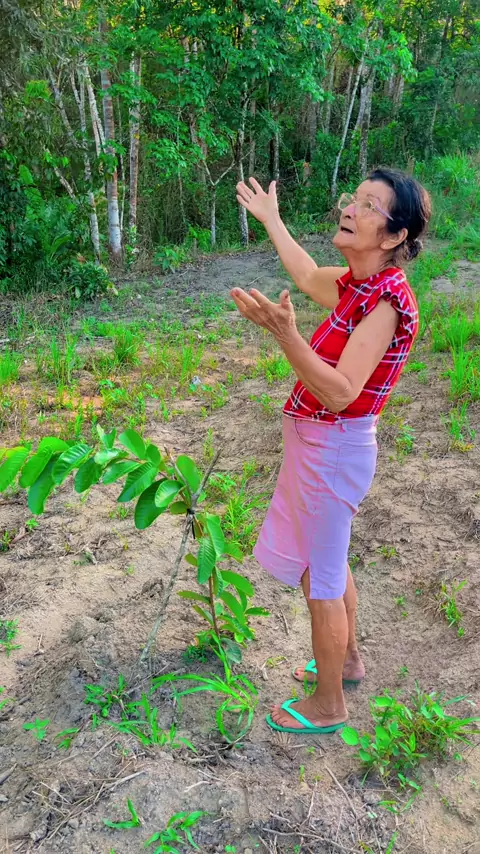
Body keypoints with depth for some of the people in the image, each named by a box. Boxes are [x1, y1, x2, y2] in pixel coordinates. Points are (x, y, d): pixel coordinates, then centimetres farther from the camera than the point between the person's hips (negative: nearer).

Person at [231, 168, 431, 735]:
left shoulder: (387, 301, -24)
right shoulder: (357, 283, 2)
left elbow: (340, 392, -31)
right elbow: (309, 278, 25)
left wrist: (284, 333, -43)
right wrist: (270, 219, 34)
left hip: (333, 449, -9)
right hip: (321, 444, 9)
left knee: (321, 578, 6)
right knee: (328, 563, 25)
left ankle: (328, 706, 27)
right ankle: (346, 659, 48)